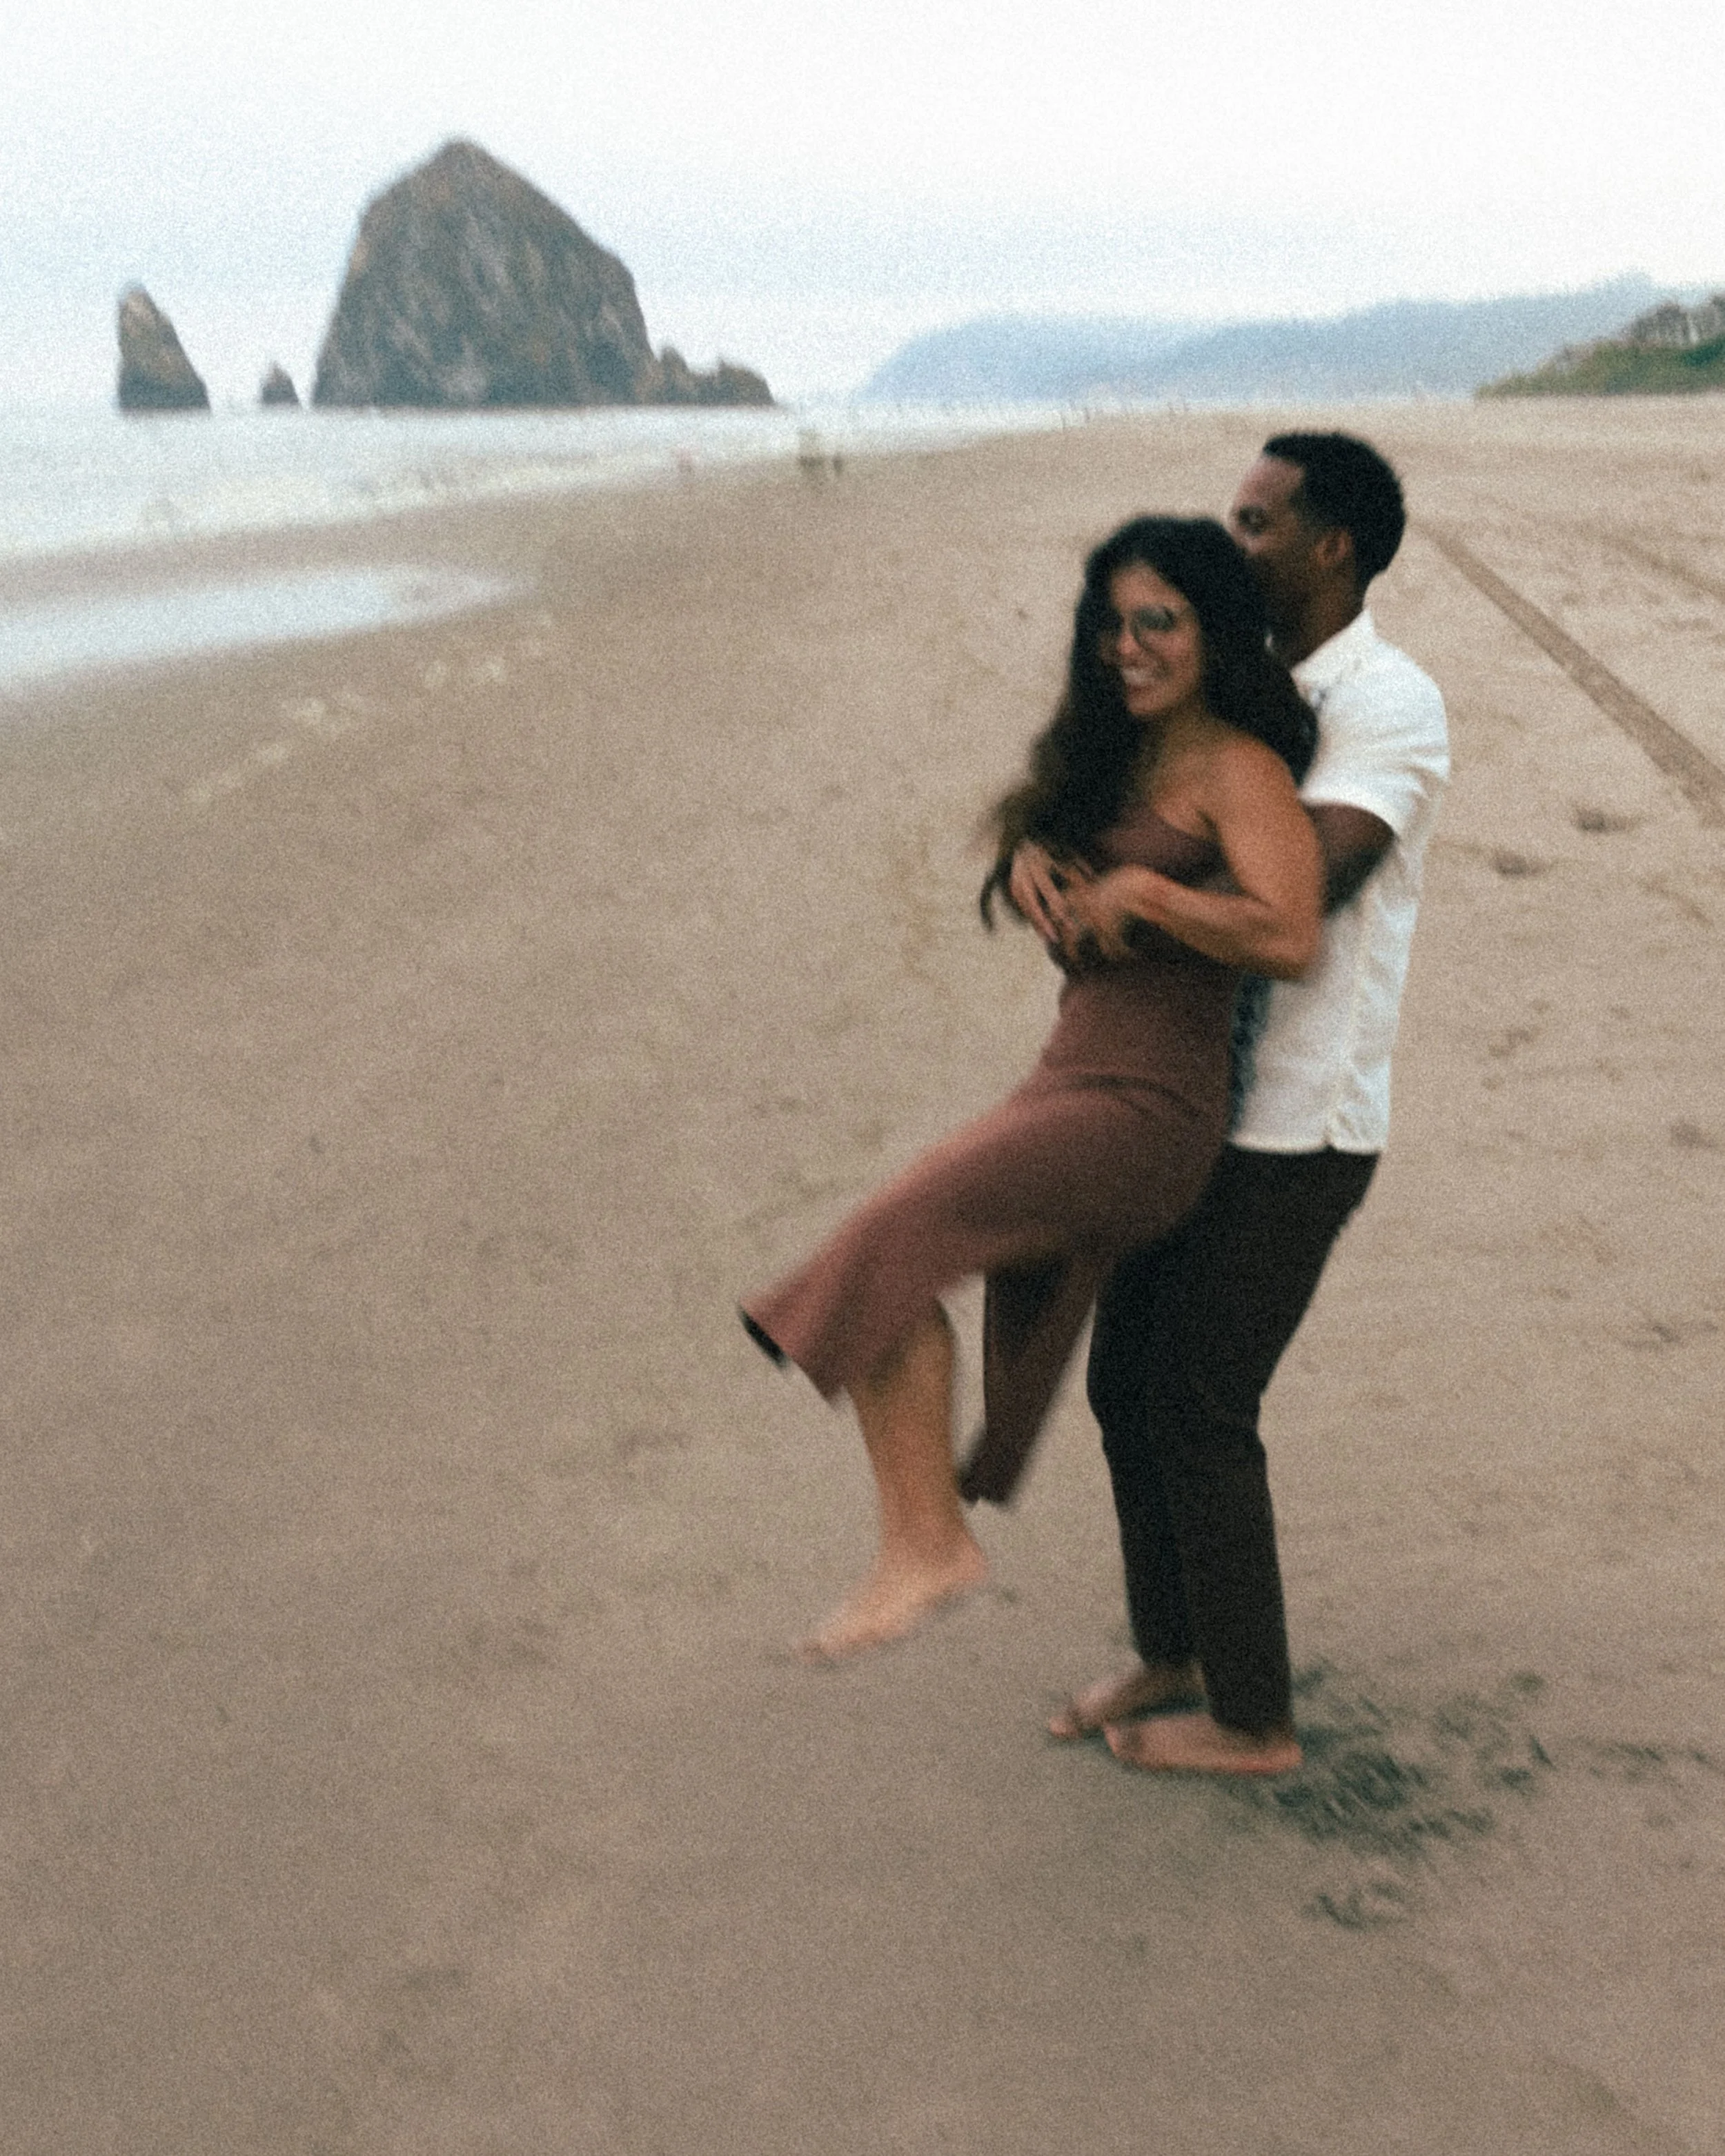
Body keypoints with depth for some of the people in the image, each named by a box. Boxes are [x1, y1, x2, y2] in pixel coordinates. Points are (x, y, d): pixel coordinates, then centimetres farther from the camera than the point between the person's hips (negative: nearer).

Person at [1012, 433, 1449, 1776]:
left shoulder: (1389, 706, -15)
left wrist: (1114, 901, -23)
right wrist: (1037, 853, -17)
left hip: (1295, 1131, -8)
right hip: (1197, 1106, 8)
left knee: (1197, 1409, -1)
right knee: (1127, 1383, 14)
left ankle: (1252, 1719, 16)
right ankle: (1172, 1655, 33)